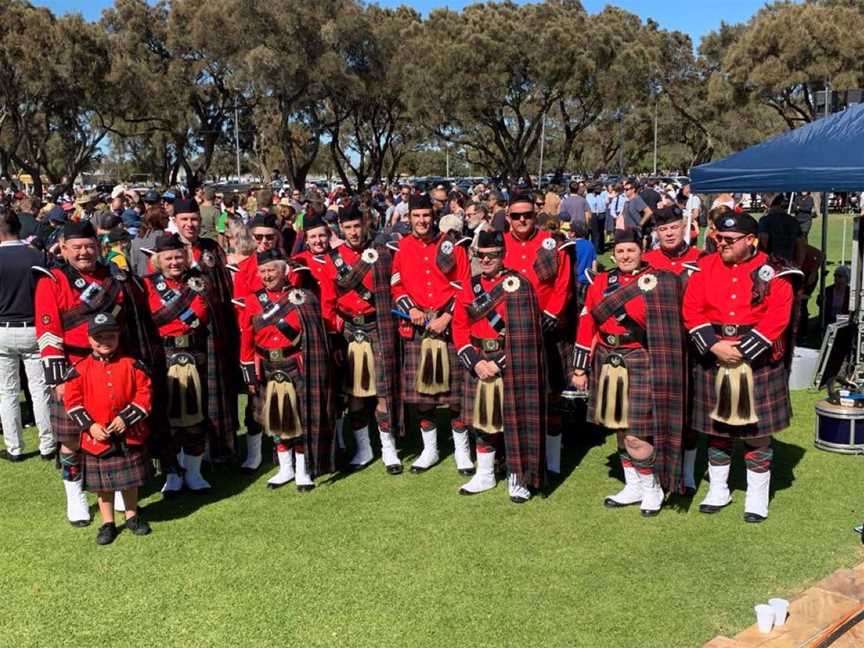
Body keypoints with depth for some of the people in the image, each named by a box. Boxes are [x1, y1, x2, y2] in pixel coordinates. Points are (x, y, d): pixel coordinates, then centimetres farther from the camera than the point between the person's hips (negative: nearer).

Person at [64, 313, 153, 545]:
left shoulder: (131, 365, -4)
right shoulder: (80, 369, -5)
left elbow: (144, 393, -6)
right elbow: (72, 401, -4)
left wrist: (126, 418, -15)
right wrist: (90, 425, -13)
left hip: (130, 434, 1)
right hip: (97, 437, 0)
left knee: (131, 480, 14)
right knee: (103, 484, 10)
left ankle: (132, 516, 32)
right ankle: (107, 523, 24)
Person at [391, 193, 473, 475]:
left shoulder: (452, 245, 1)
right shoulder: (402, 248, 6)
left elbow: (463, 286, -1)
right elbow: (396, 286, 9)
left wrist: (447, 317, -11)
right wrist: (410, 309, -8)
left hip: (449, 323, -2)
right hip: (416, 326, 2)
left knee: (455, 389, 0)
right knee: (419, 390, 7)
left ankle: (462, 451, 14)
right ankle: (430, 449, 23)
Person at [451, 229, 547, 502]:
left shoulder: (519, 285, -8)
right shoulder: (470, 286, 7)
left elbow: (525, 334, -13)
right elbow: (460, 327, 5)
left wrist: (500, 363, -16)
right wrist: (476, 361, -8)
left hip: (510, 365, -5)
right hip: (479, 363, 5)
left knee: (514, 421, 2)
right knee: (482, 421, 13)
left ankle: (517, 479, 15)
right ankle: (484, 476, 28)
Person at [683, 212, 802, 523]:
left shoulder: (772, 272, -5)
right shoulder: (705, 267, 3)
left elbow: (777, 317, -13)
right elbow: (692, 310, -2)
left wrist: (742, 350, -18)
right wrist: (714, 346, -14)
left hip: (758, 361, -3)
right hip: (713, 358, 3)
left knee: (757, 432, 5)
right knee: (715, 428, 12)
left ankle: (757, 498, 19)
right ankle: (718, 490, 28)